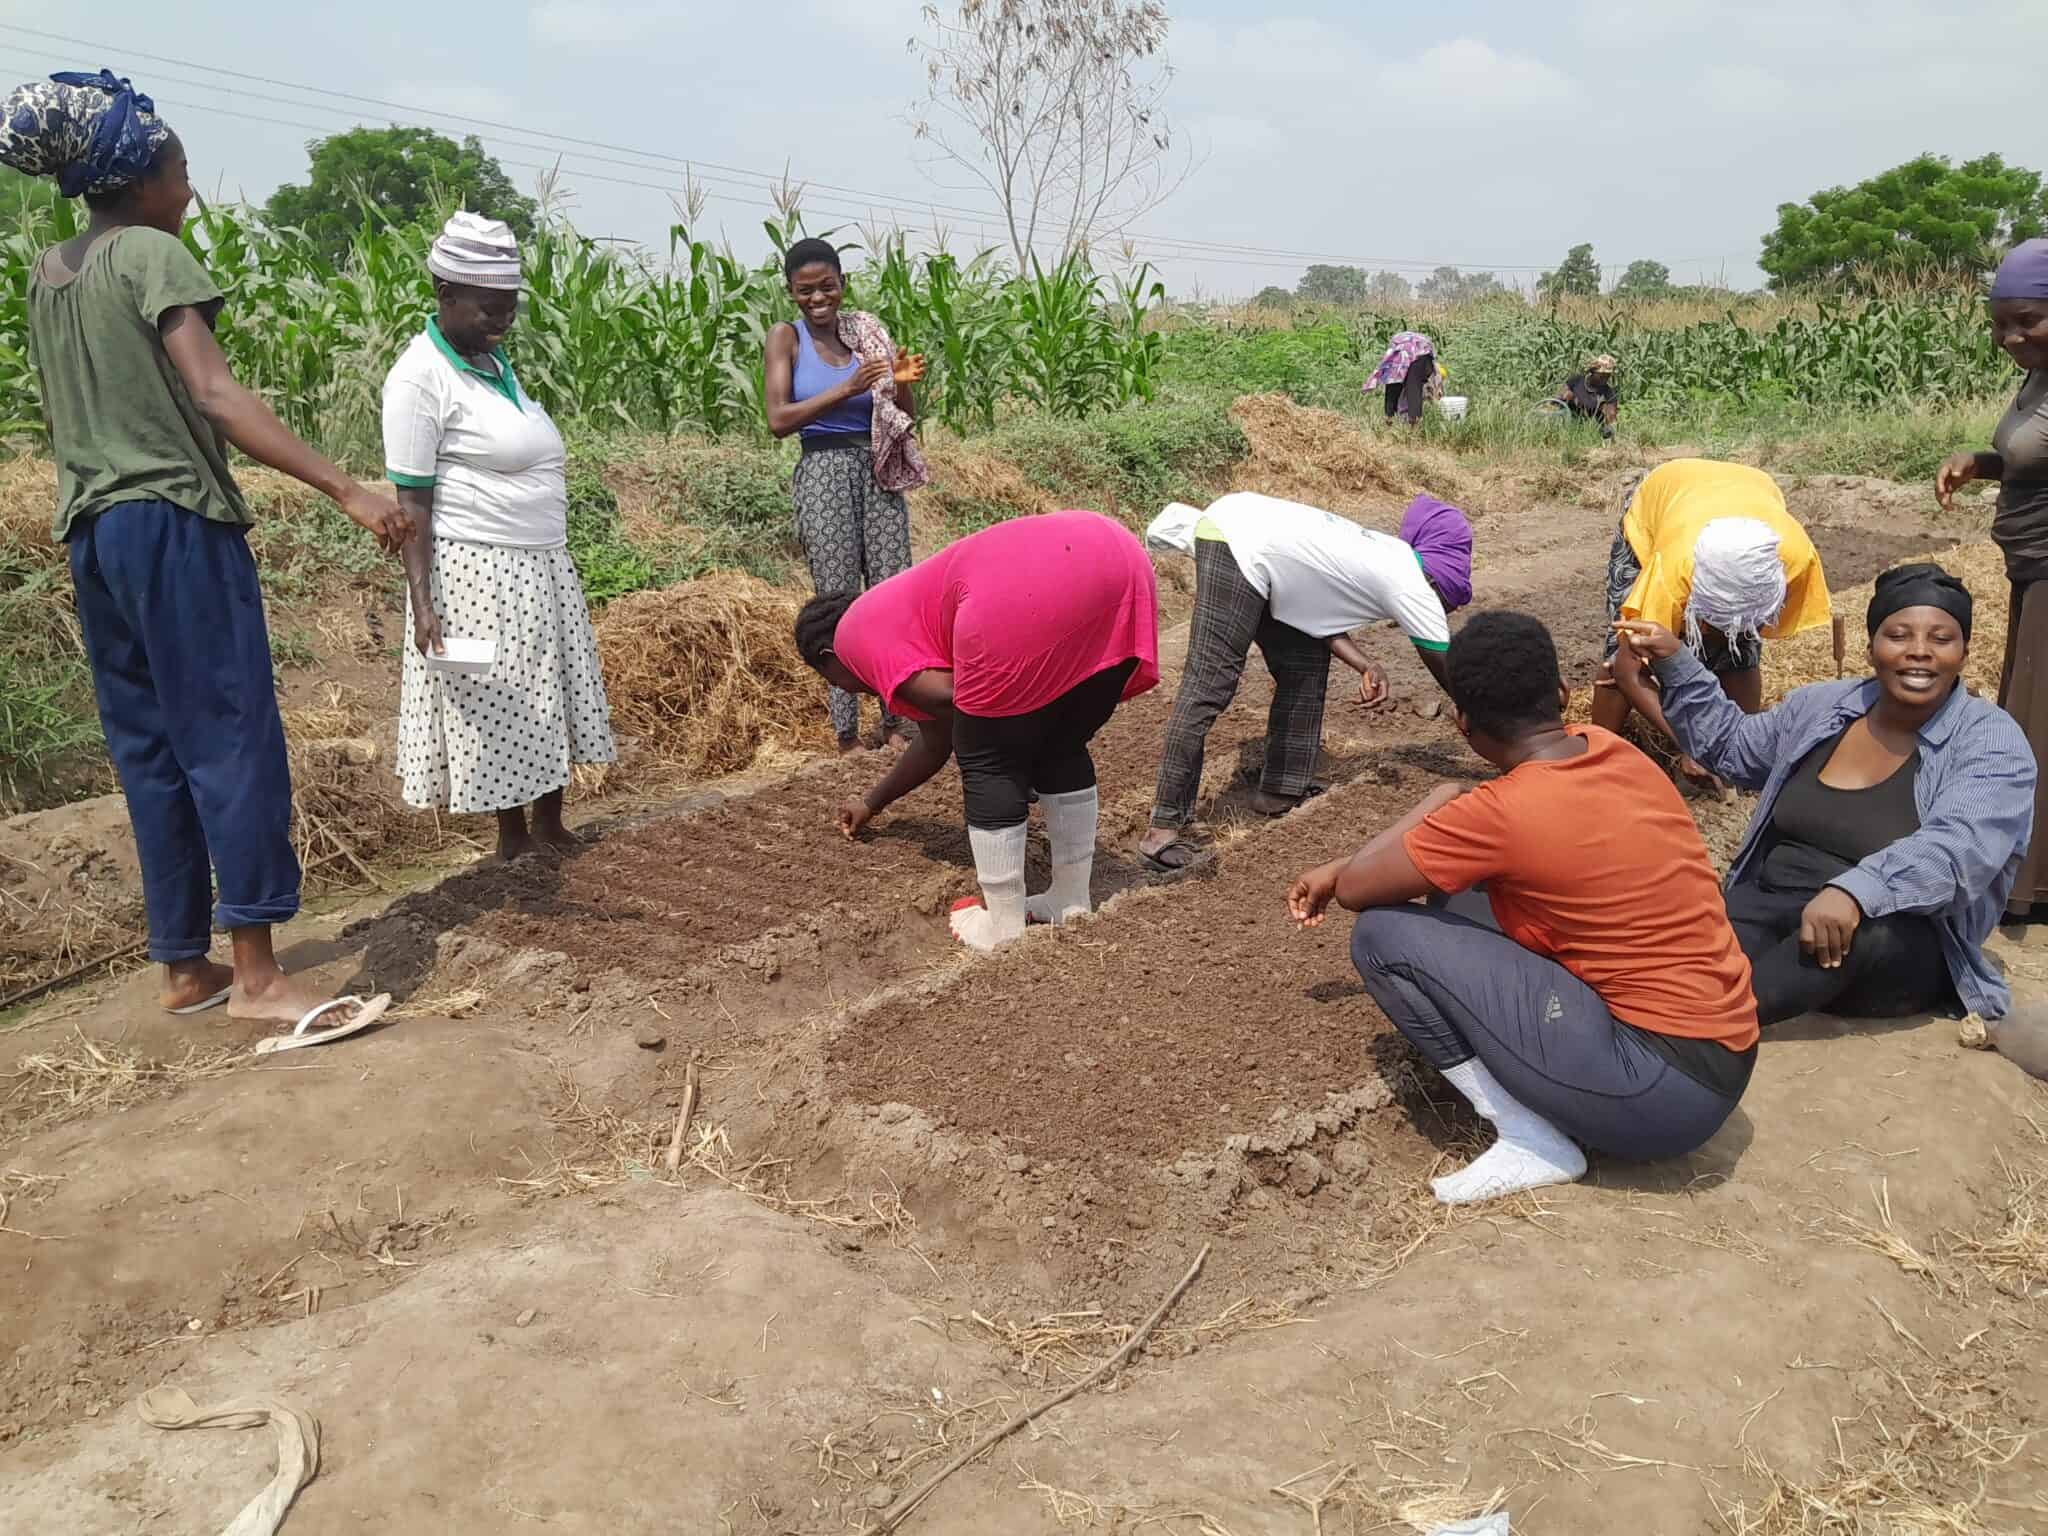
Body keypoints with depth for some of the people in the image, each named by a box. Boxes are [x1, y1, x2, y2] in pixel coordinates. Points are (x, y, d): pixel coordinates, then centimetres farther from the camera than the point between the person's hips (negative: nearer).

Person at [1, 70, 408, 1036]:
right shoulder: (151, 254, -8)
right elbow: (214, 395, -19)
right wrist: (346, 491, -25)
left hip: (92, 529, 8)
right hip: (172, 521, -8)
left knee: (150, 751, 10)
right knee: (233, 740, -8)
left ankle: (184, 967, 14)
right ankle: (256, 975, -9)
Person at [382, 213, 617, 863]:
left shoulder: (495, 360, 12)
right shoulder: (420, 375, -12)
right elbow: (411, 500, -15)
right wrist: (422, 602, -20)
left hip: (542, 566, 8)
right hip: (478, 571, -8)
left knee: (549, 700, 12)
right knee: (499, 709, 2)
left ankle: (550, 826, 23)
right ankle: (513, 840, 15)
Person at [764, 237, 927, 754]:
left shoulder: (866, 333, 9)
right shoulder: (786, 338, 1)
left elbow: (907, 419, 12)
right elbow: (778, 420, -12)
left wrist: (902, 384, -10)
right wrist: (847, 389, -20)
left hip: (877, 475, 3)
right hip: (824, 475, -3)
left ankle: (895, 722, 9)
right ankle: (846, 733, 5)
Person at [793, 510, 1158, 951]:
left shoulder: (856, 635, 18)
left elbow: (947, 701, 2)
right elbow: (937, 738, 51)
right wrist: (871, 803, 65)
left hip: (1027, 591, -9)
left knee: (989, 762, 9)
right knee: (1063, 748, 25)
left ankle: (1003, 924, 19)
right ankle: (1071, 900, 34)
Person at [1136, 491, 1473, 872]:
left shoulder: (1386, 558, 18)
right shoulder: (1411, 586, -5)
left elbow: (1320, 601, 14)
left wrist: (1363, 665, 1)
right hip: (1239, 545, -10)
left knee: (1306, 663, 15)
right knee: (1209, 685, -13)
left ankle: (1282, 790, 25)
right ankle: (1163, 828, -14)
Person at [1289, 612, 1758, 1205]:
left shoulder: (1503, 812, -20)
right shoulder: (1613, 750, 4)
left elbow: (1357, 890, -7)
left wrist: (1439, 801, 8)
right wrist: (1343, 868, 18)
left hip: (1661, 1093, -8)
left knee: (1385, 933, -8)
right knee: (1456, 892, 15)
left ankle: (1535, 1139, -4)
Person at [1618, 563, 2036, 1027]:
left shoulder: (1993, 744, -6)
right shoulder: (1820, 707, 11)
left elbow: (1956, 849, -24)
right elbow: (1731, 746, 29)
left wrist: (1853, 893, -42)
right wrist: (1675, 662, 17)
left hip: (1897, 948, -4)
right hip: (1769, 906, 5)